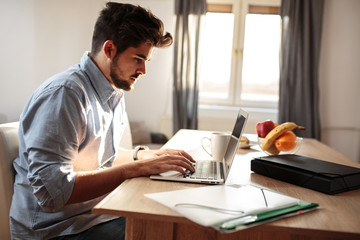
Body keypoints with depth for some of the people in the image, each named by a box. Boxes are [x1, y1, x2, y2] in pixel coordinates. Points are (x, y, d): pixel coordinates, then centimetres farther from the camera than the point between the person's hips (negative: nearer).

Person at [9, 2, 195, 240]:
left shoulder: (115, 93, 9)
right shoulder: (64, 94, -21)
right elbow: (53, 191, -28)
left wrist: (142, 155, 3)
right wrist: (139, 167, -26)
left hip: (99, 211, 8)